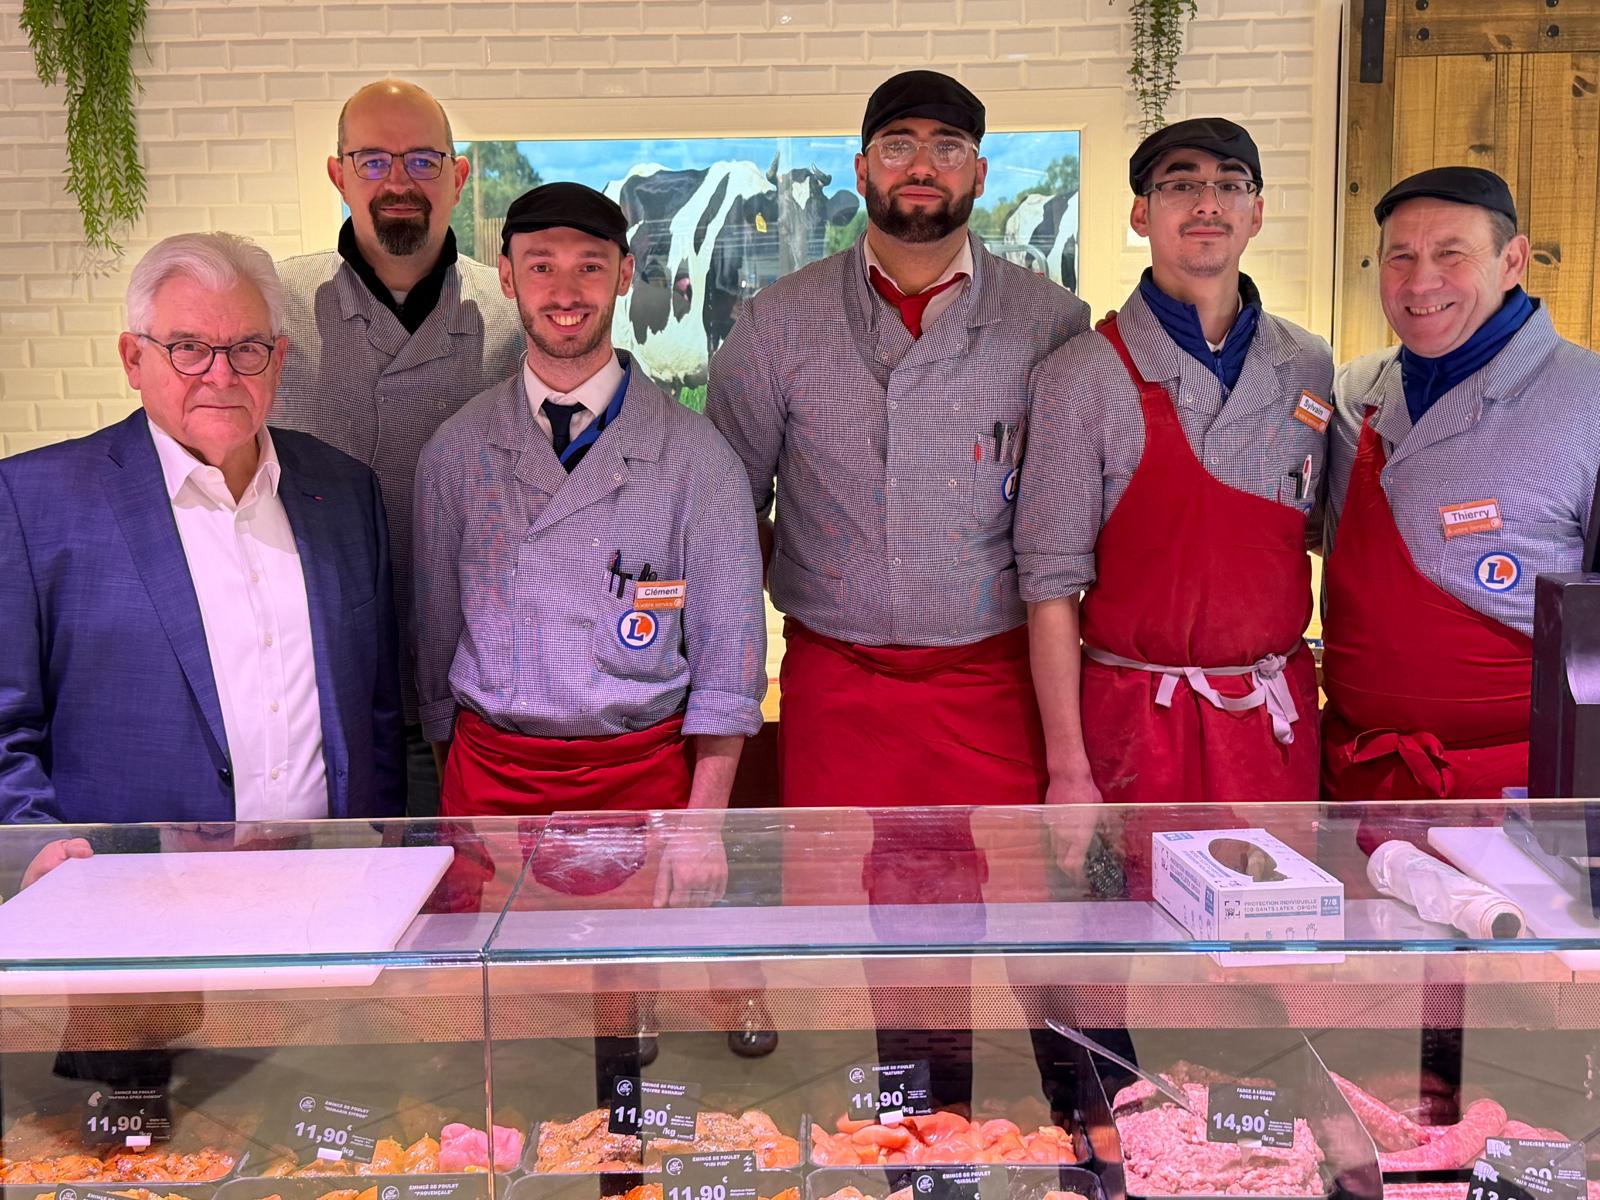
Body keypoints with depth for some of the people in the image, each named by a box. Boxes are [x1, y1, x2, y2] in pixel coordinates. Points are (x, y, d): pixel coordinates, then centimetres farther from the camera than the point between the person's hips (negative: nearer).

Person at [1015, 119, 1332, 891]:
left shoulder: (1309, 369, 7)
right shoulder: (1082, 377, -7)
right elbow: (1052, 582, -8)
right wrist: (1067, 766, -11)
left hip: (1279, 715, 4)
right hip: (1139, 715, -4)